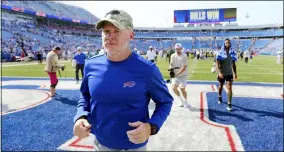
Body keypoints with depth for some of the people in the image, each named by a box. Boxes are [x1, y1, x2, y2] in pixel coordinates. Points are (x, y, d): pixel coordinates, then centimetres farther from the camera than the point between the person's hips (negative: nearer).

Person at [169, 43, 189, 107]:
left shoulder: (184, 56, -12)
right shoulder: (173, 56, 4)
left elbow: (184, 68, -17)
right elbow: (171, 64, 10)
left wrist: (177, 74, -24)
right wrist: (171, 67, -14)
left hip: (183, 75, -4)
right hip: (175, 75, 4)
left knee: (182, 89, -6)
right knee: (174, 88, -6)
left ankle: (185, 102, 21)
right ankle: (181, 100, 17)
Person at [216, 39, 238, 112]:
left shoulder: (232, 53, 2)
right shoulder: (220, 53, -11)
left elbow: (234, 64, 11)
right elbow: (217, 64, -17)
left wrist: (235, 73, 10)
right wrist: (219, 72, -30)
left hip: (229, 73, 2)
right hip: (222, 73, -1)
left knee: (229, 88, -9)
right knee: (221, 86, 18)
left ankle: (229, 104, -6)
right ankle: (219, 97, 47)